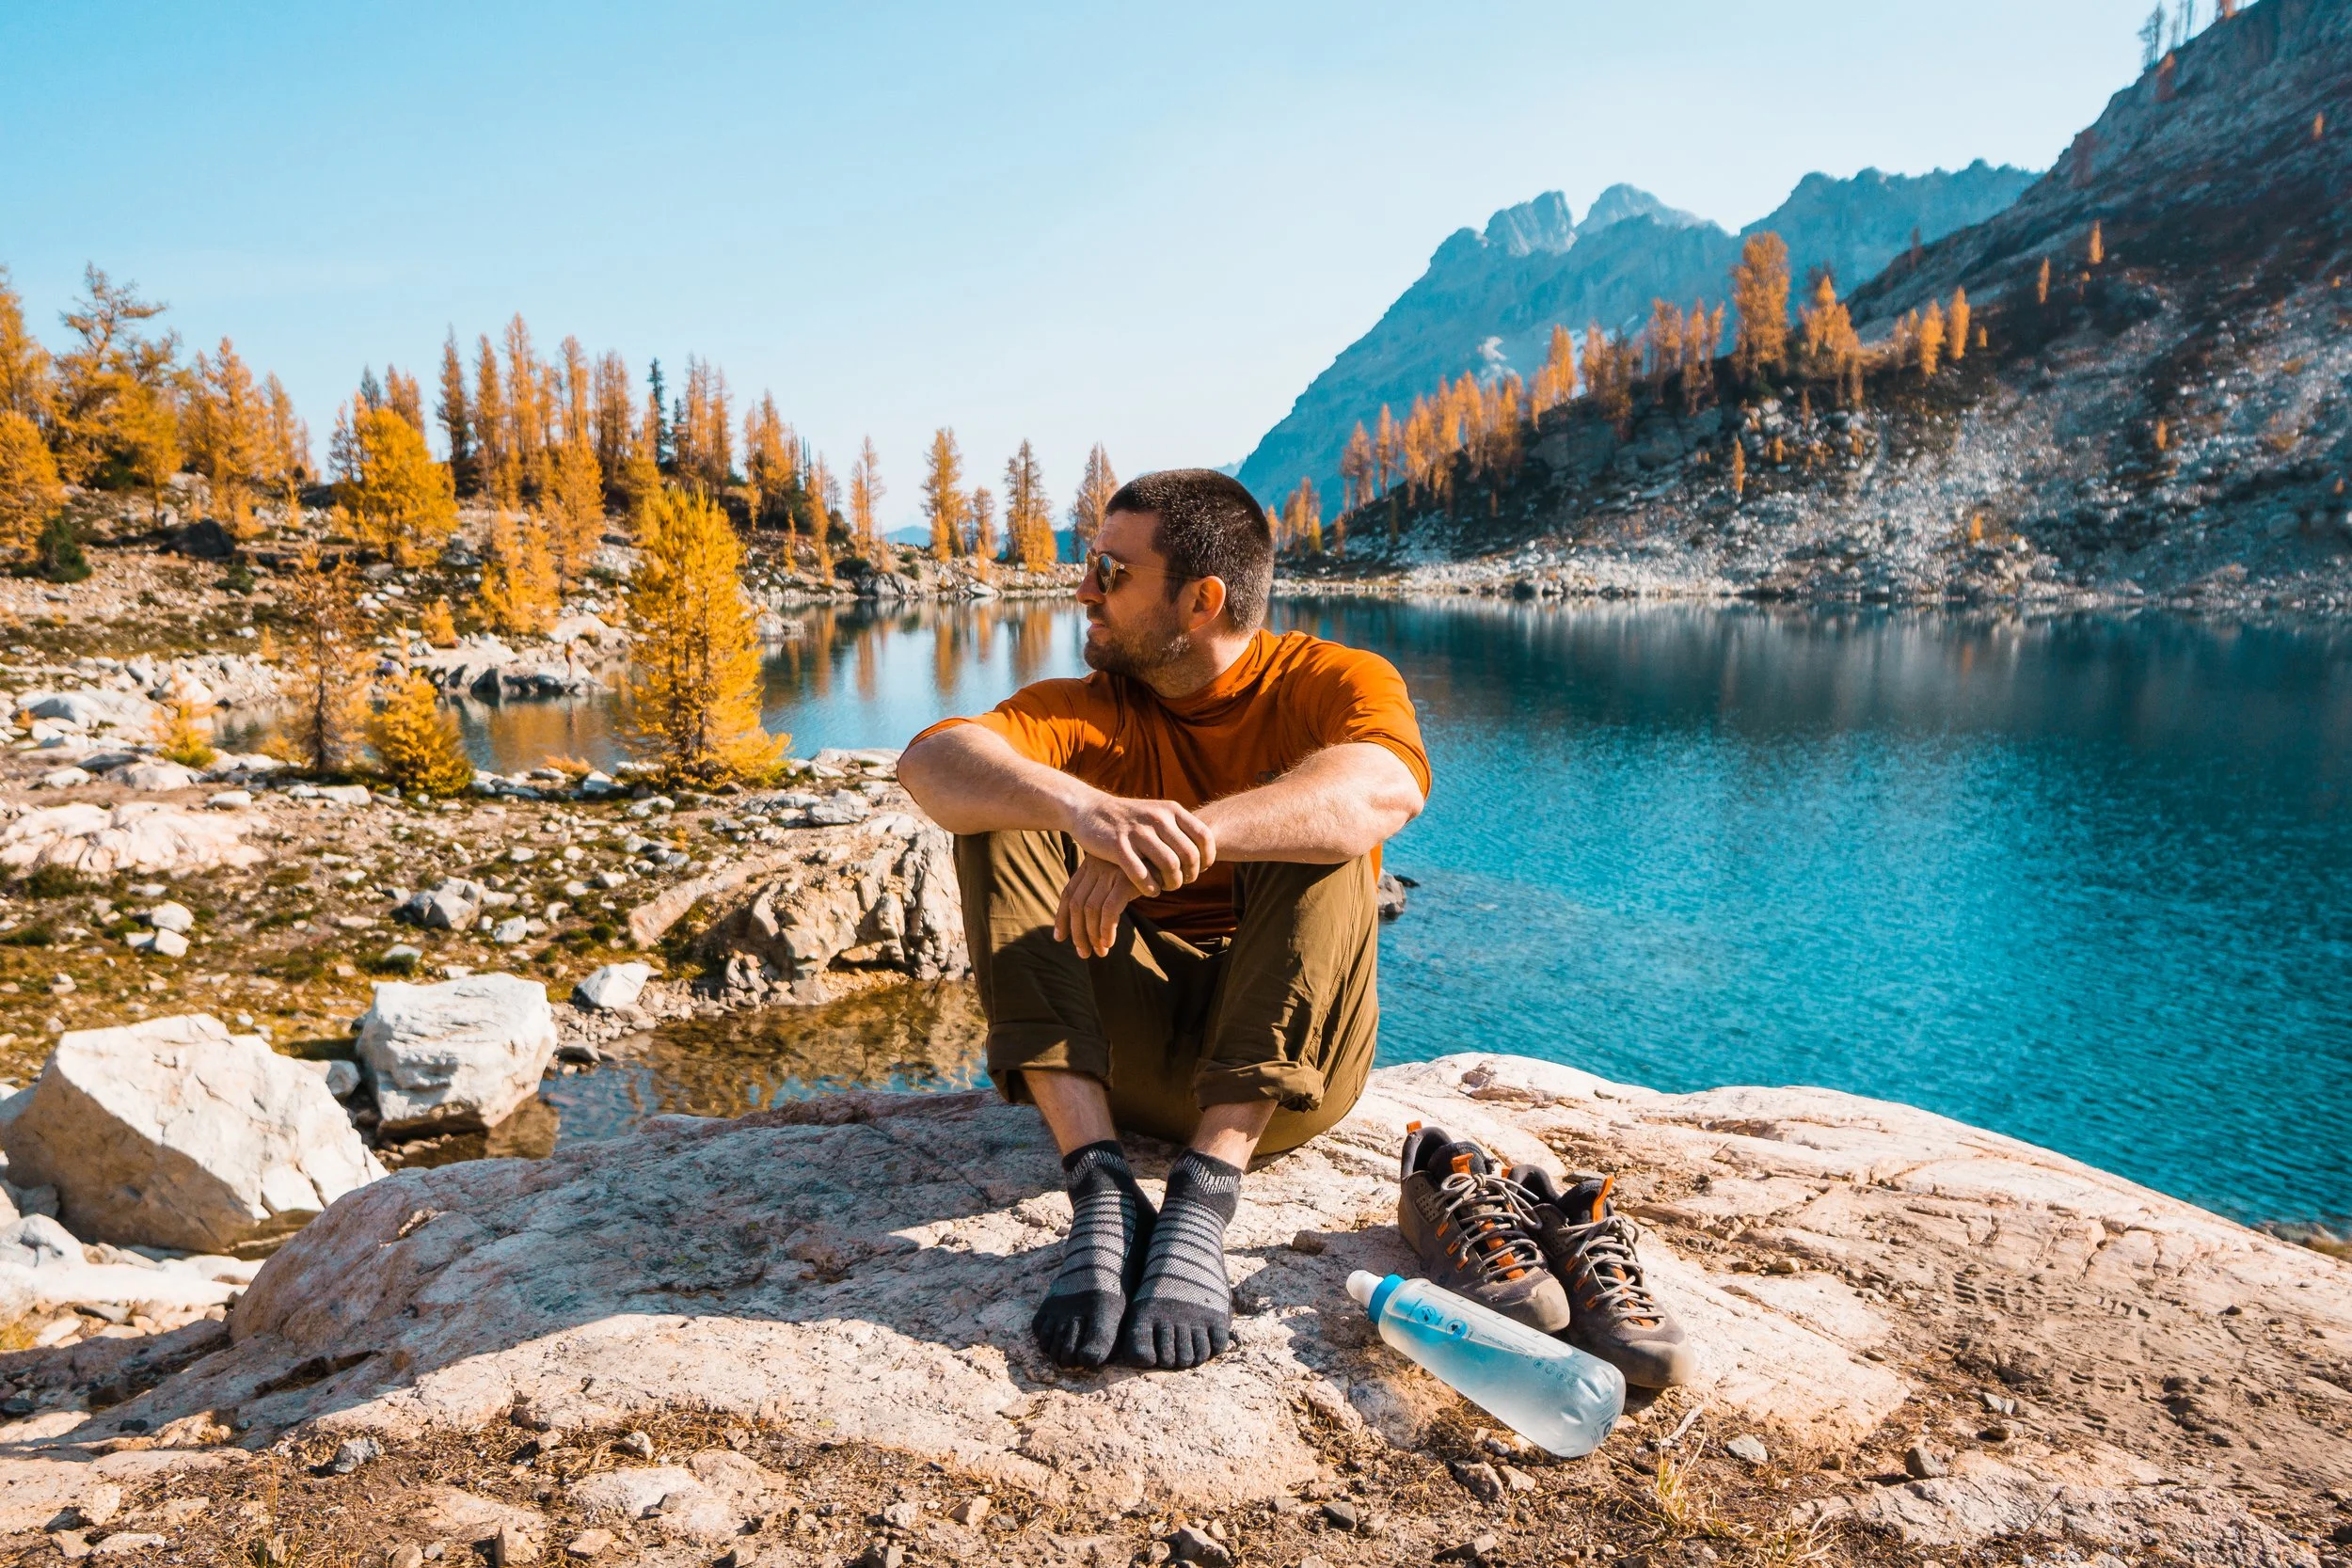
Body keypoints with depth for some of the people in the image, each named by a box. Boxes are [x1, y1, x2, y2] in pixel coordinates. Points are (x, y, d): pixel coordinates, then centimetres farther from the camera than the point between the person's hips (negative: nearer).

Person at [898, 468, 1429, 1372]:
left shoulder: (1329, 681, -2)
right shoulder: (1093, 710, 5)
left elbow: (1388, 786, -28)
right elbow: (930, 763, -17)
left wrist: (1177, 840, -41)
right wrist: (1083, 806, -38)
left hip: (1287, 1064, -2)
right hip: (1122, 1050, 3)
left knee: (1316, 829, -24)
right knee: (999, 823, -15)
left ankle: (1205, 1193, -31)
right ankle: (1101, 1187, -27)